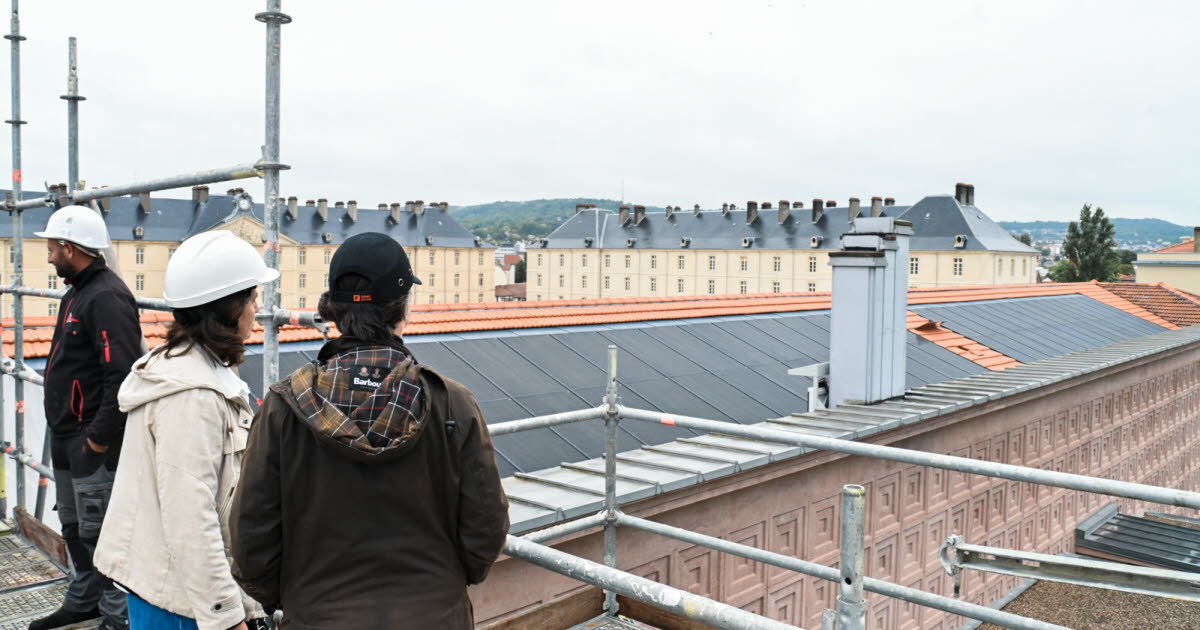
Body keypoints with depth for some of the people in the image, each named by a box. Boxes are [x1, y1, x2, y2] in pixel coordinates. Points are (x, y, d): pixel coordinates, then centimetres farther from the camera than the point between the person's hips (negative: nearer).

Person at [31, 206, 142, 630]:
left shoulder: (107, 297, -19)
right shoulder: (77, 293, 14)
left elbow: (122, 375, -26)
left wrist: (99, 436, -22)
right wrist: (64, 430, 16)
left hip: (94, 444, -10)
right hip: (67, 438, 10)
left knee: (98, 531, -2)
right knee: (74, 526, 21)